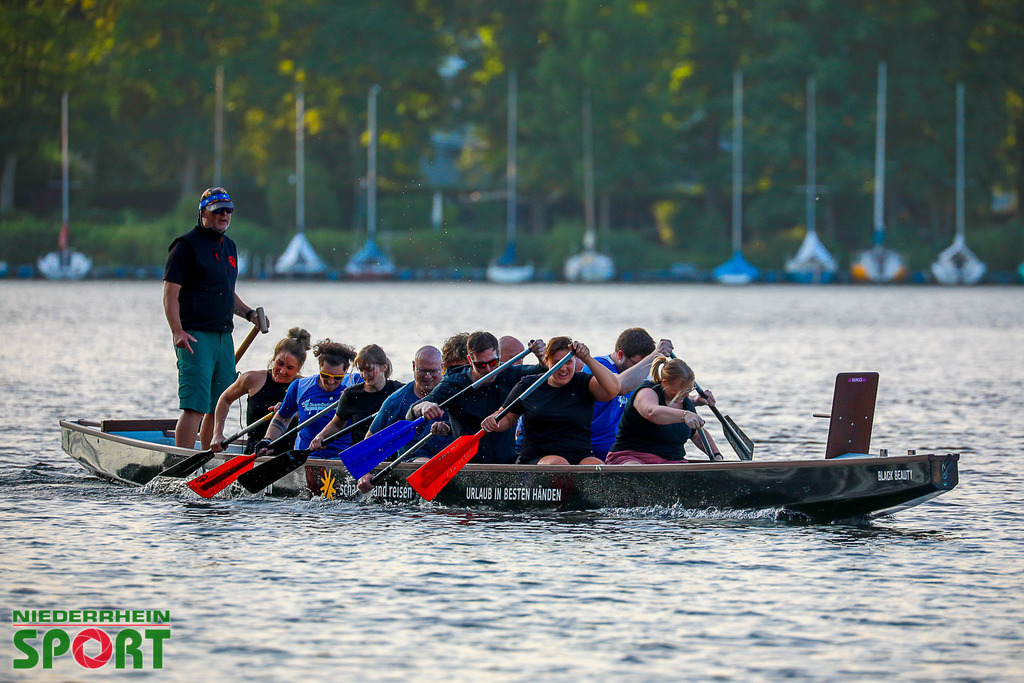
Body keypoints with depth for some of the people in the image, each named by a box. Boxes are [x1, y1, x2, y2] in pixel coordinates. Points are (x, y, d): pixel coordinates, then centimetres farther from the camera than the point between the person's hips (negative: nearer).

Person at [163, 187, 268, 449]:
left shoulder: (228, 246, 19)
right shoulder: (186, 245, -6)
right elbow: (170, 294, -12)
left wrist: (249, 313, 12)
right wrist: (178, 332, -23)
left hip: (224, 336, 8)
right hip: (196, 337, -8)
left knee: (219, 407, 10)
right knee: (195, 406, -15)